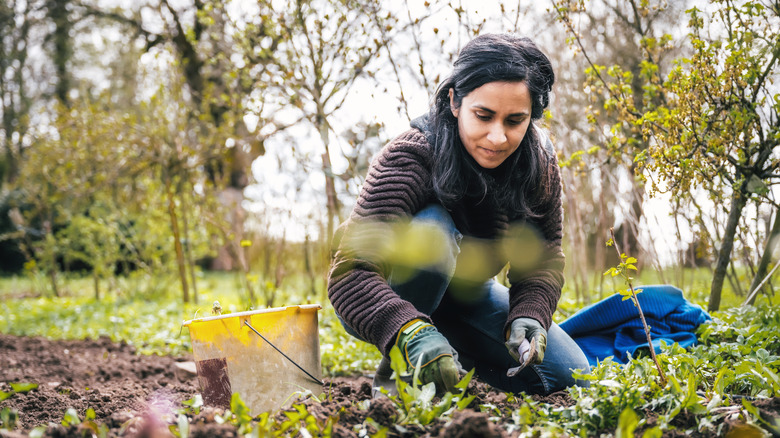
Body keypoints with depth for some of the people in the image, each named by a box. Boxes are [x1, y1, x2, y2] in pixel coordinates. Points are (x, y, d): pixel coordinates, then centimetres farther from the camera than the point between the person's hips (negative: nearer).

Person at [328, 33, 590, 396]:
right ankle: (397, 367, -17)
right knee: (432, 229, -37)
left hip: (466, 294, 5)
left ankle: (457, 354, 14)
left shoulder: (539, 165, -16)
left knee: (568, 375, -8)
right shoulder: (408, 159, -32)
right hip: (391, 300, -5)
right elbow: (350, 273, -42)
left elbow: (543, 260, -10)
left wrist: (528, 316, -33)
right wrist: (412, 333, -60)